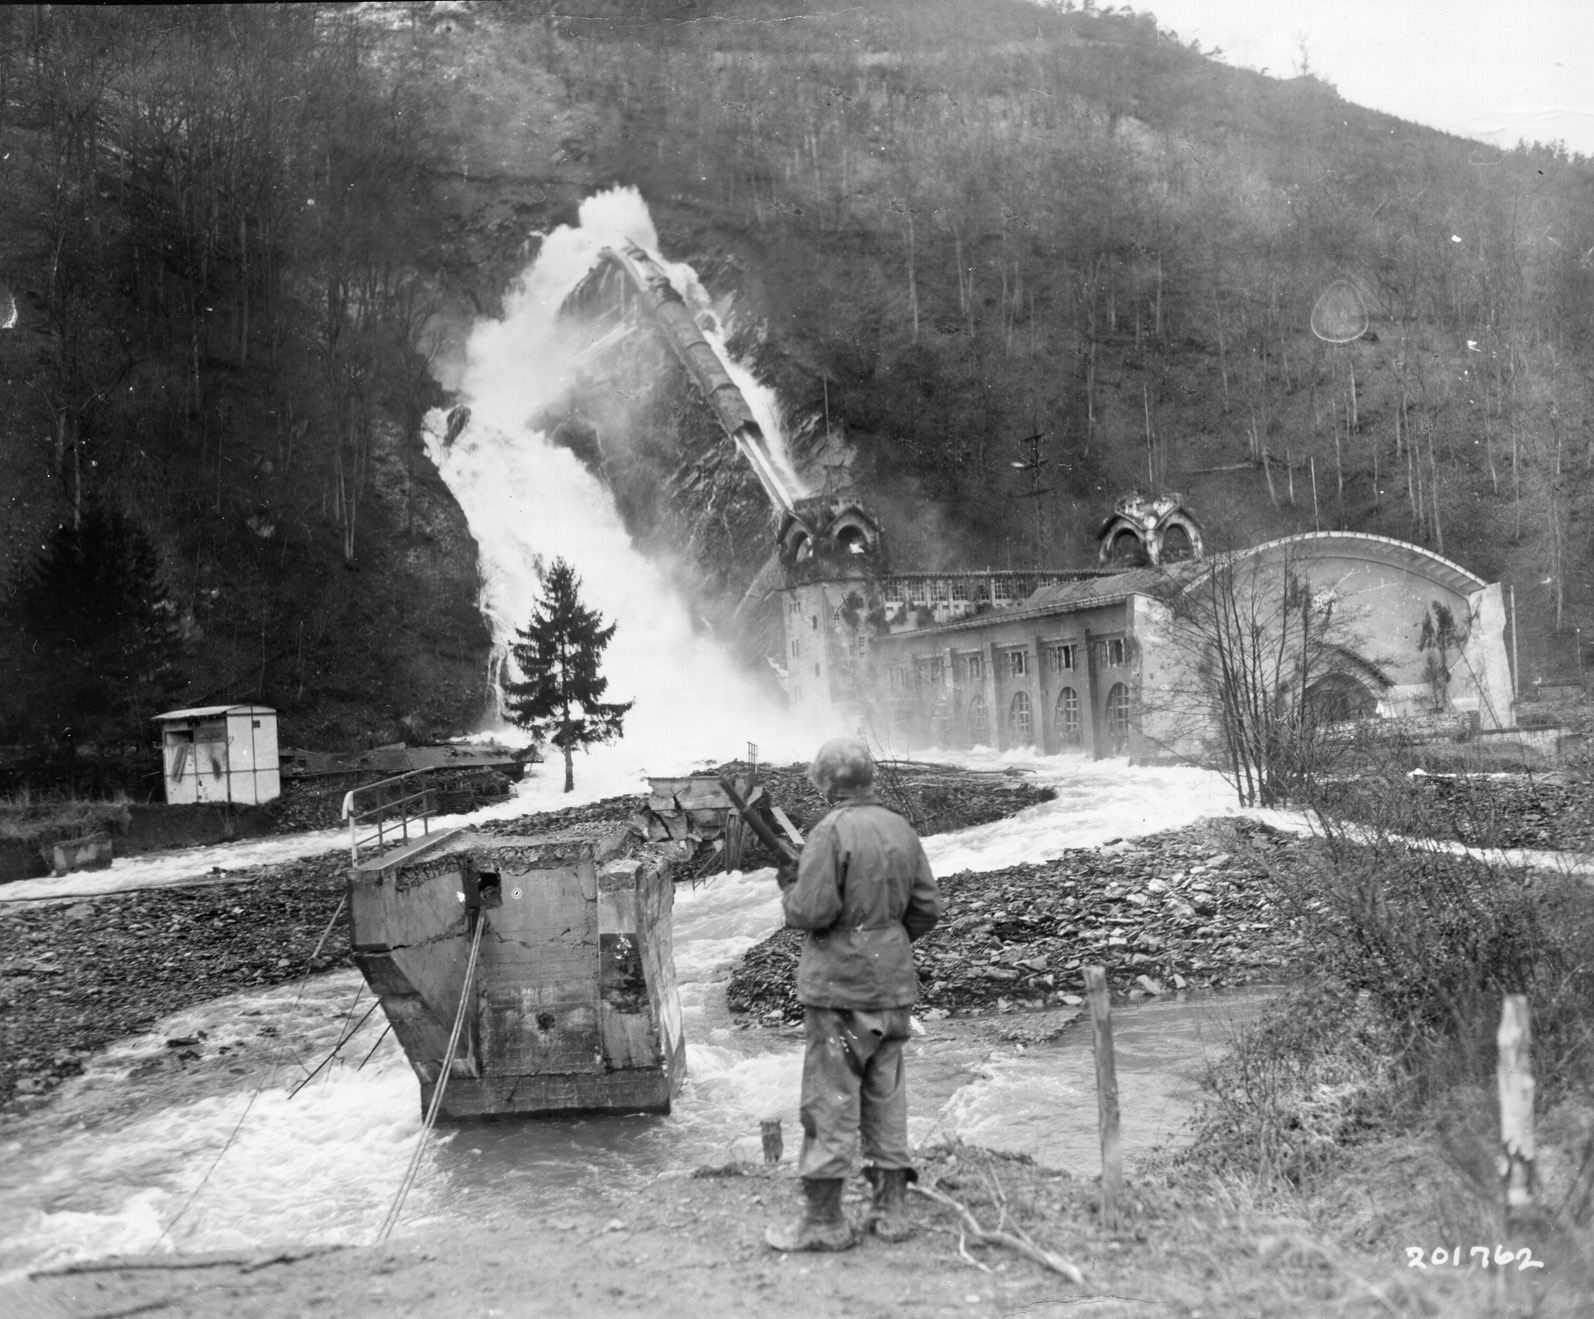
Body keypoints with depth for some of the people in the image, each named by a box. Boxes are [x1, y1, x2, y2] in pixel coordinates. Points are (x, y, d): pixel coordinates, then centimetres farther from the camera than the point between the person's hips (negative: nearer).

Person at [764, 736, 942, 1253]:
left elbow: (811, 910, -20)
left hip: (840, 983, -7)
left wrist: (790, 888, 0)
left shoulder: (832, 832, -16)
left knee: (831, 1100, 1)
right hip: (893, 982, 7)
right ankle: (891, 1209, 20)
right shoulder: (901, 828, 5)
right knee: (886, 1098, 14)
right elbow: (927, 906, 9)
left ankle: (824, 1219, 7)